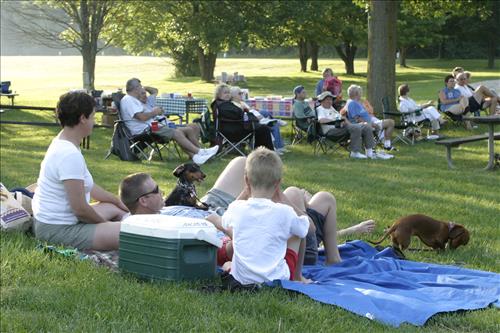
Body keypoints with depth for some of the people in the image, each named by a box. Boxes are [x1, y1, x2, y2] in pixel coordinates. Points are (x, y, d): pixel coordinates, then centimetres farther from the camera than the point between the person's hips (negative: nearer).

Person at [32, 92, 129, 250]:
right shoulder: (70, 155, -24)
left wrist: (118, 201, 25)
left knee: (116, 209, 26)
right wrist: (104, 223, -5)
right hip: (57, 229, -11)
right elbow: (80, 209, -23)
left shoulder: (62, 143, 8)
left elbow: (86, 184, 21)